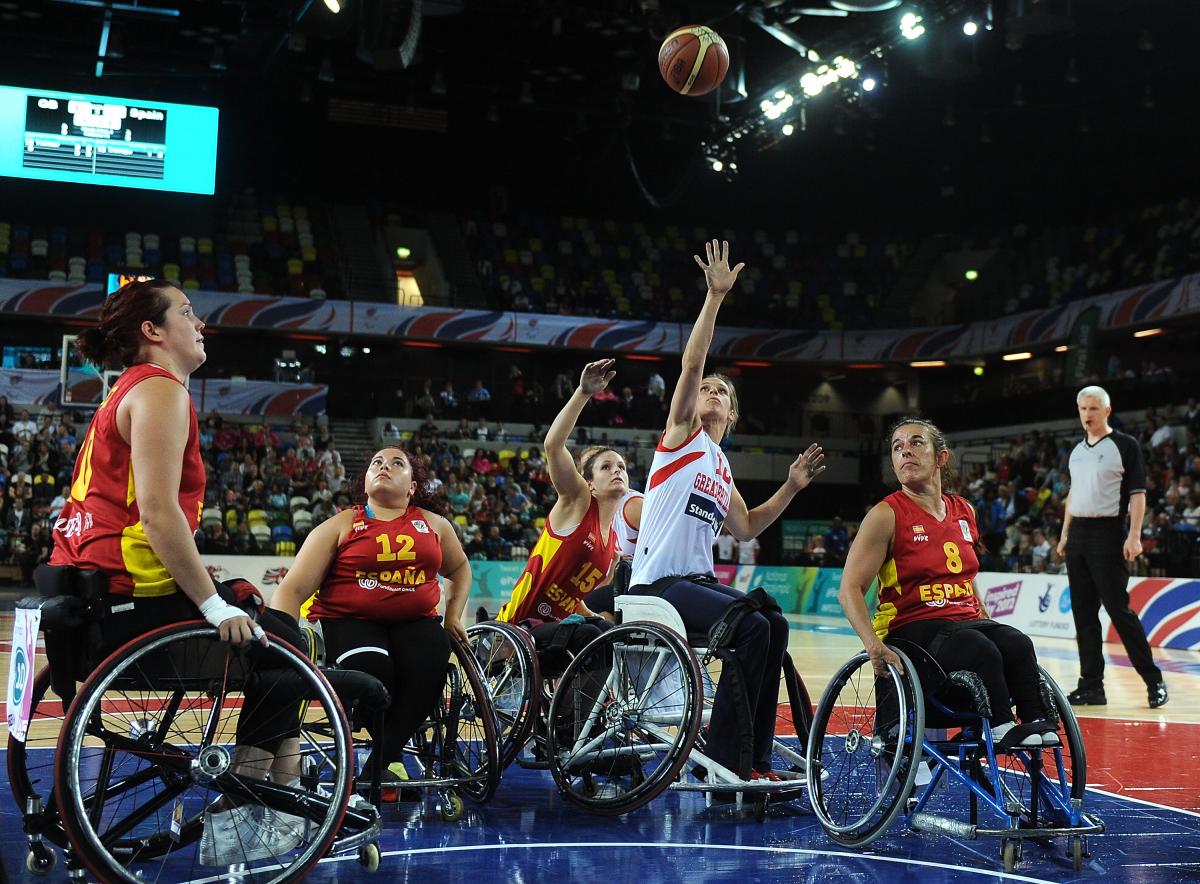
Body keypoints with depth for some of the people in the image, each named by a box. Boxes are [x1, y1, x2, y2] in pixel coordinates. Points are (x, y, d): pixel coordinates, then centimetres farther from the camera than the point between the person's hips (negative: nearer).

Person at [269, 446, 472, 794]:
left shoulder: (435, 524, 14)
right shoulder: (340, 526, 4)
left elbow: (459, 569, 34)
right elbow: (293, 588, -4)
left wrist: (454, 615, 18)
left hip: (415, 622, 2)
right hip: (349, 621, -2)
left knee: (430, 664, -31)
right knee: (370, 670, -34)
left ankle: (385, 756, -12)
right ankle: (391, 752, -3)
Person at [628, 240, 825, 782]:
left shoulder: (722, 469, 22)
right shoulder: (682, 434, 3)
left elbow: (744, 529, 21)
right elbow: (691, 363, -9)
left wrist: (790, 488, 13)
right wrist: (714, 298, -14)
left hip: (698, 579, 8)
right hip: (658, 583, -8)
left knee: (775, 625, -5)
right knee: (753, 628, -23)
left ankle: (754, 759, 1)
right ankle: (723, 757, -16)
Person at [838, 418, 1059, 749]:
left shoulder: (964, 512, 13)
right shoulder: (886, 515, -5)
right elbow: (850, 590, -10)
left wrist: (986, 623, 18)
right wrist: (873, 644, -24)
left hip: (967, 623, 6)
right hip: (912, 631, -6)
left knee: (1018, 643, -26)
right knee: (981, 650, -34)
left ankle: (1037, 724, -26)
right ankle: (1001, 728, -26)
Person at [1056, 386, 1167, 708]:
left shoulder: (1125, 446, -4)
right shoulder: (1077, 450, 15)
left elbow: (1137, 494, -8)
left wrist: (1134, 536, -17)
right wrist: (1065, 533, 15)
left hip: (1108, 533, -7)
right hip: (1078, 534, 7)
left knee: (1119, 609, -8)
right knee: (1083, 613, 6)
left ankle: (1154, 681, 2)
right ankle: (1091, 686, 10)